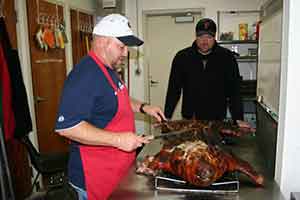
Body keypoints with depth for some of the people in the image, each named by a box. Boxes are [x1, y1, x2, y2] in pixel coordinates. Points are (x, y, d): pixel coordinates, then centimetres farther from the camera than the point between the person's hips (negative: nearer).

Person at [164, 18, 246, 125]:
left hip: (217, 120, 0)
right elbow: (173, 90, -1)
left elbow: (234, 90, -4)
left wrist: (238, 119, -10)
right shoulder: (182, 57, -3)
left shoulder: (226, 57, -4)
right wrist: (166, 118, -5)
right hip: (189, 119, 0)